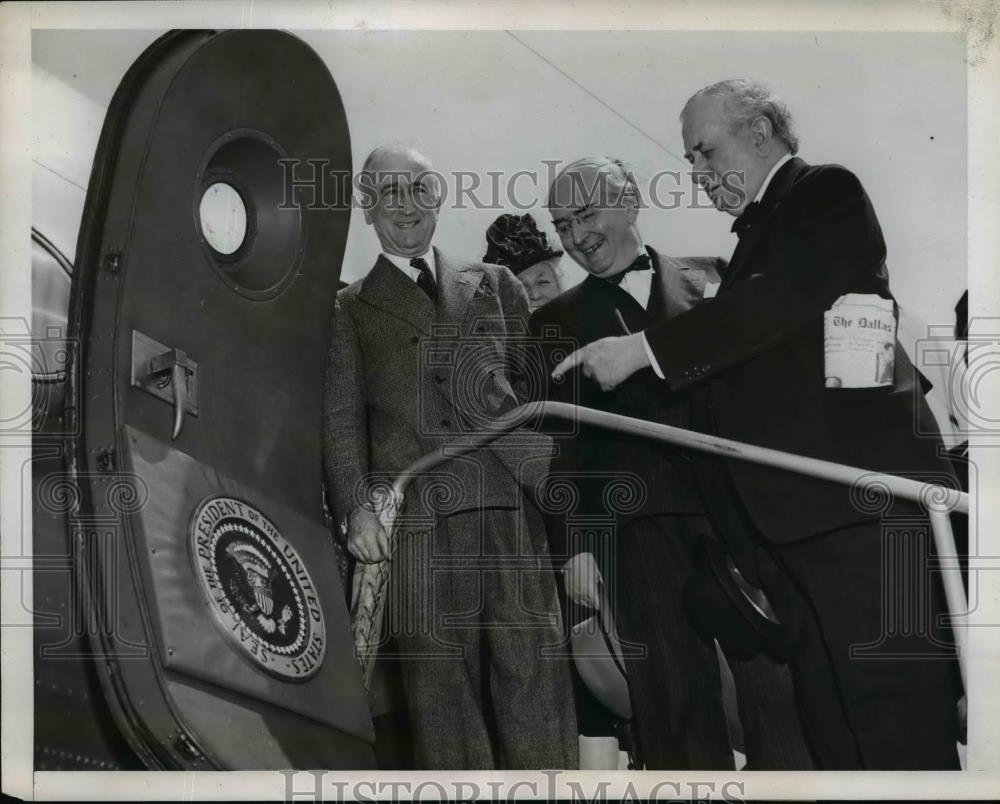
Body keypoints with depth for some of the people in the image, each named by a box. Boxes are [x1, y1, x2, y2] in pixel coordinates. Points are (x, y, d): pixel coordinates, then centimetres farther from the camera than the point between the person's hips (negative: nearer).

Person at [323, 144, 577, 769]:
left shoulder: (494, 284, 22)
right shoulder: (349, 309, 17)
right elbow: (341, 418, 7)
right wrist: (356, 507, -9)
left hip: (518, 511, 1)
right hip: (417, 522, -1)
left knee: (537, 688, -2)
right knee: (442, 691, -1)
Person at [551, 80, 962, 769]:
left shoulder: (827, 192, 1)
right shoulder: (761, 230, 25)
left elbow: (781, 298, -17)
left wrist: (643, 349, -18)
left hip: (858, 498, -9)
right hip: (791, 512, 9)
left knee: (895, 711, -7)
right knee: (831, 717, 8)